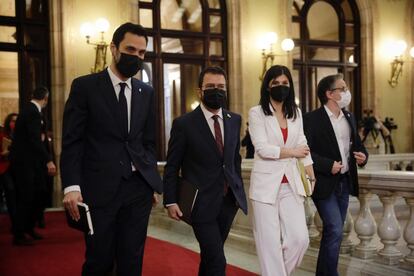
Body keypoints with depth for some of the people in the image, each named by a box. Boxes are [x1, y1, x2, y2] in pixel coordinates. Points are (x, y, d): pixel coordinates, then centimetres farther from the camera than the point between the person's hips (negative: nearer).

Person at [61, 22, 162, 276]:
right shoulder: (85, 86, 0)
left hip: (139, 188, 4)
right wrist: (72, 186, -13)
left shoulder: (147, 93, 12)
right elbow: (72, 141, -4)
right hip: (99, 189, -3)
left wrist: (153, 183, 11)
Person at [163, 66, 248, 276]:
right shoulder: (183, 124, -8)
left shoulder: (234, 120, 7)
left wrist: (239, 191, 14)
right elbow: (172, 167, -4)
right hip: (202, 203, -5)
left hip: (229, 201, 5)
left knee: (210, 256, 17)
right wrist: (170, 201, -9)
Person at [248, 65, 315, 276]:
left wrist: (313, 179, 8)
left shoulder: (296, 113, 11)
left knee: (299, 239, -2)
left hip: (291, 185, 4)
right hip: (266, 184, -4)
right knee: (270, 243, 0)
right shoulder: (257, 113, -4)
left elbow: (303, 148, 12)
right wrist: (292, 152, -5)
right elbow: (262, 148, -13)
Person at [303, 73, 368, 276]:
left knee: (333, 231, 14)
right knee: (335, 230, -11)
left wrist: (363, 155, -1)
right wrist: (328, 165, -22)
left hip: (345, 182, 7)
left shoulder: (349, 117, 11)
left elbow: (357, 144, 20)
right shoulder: (312, 119, -13)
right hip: (324, 183, -7)